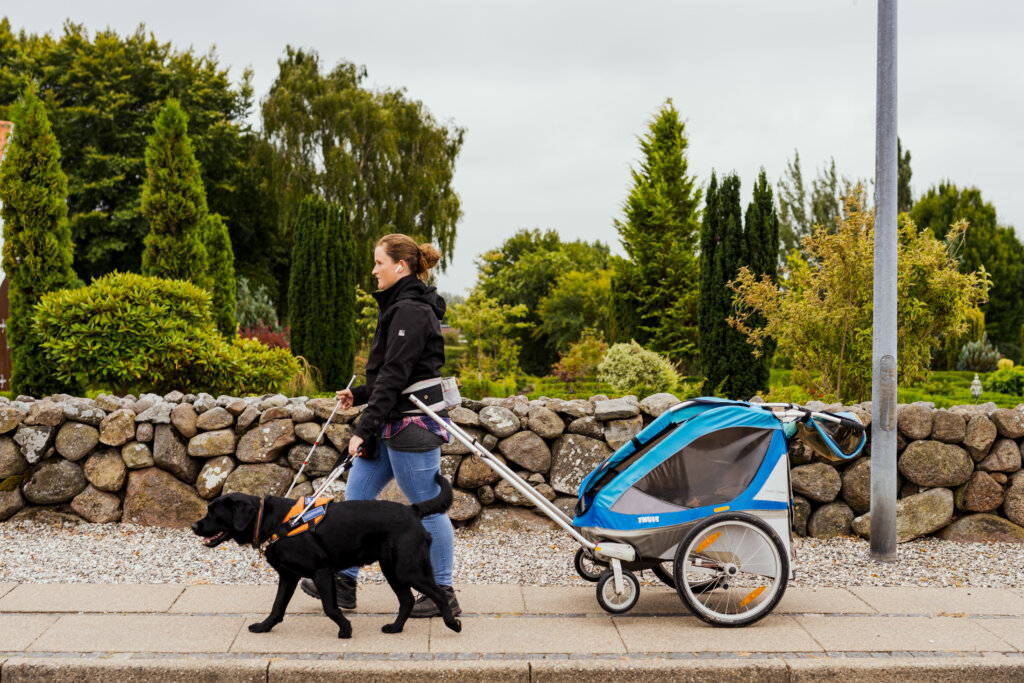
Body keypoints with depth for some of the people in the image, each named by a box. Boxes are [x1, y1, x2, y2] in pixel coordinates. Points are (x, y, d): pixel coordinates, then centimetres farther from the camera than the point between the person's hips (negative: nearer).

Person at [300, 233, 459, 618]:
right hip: (391, 425, 11)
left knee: (427, 508, 0)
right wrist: (358, 395, 16)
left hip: (411, 425, -11)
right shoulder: (400, 307, 16)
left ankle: (443, 593, 12)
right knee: (356, 496, 10)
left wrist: (364, 430, -24)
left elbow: (395, 376, -23)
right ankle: (344, 581, 17)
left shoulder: (411, 311, -17)